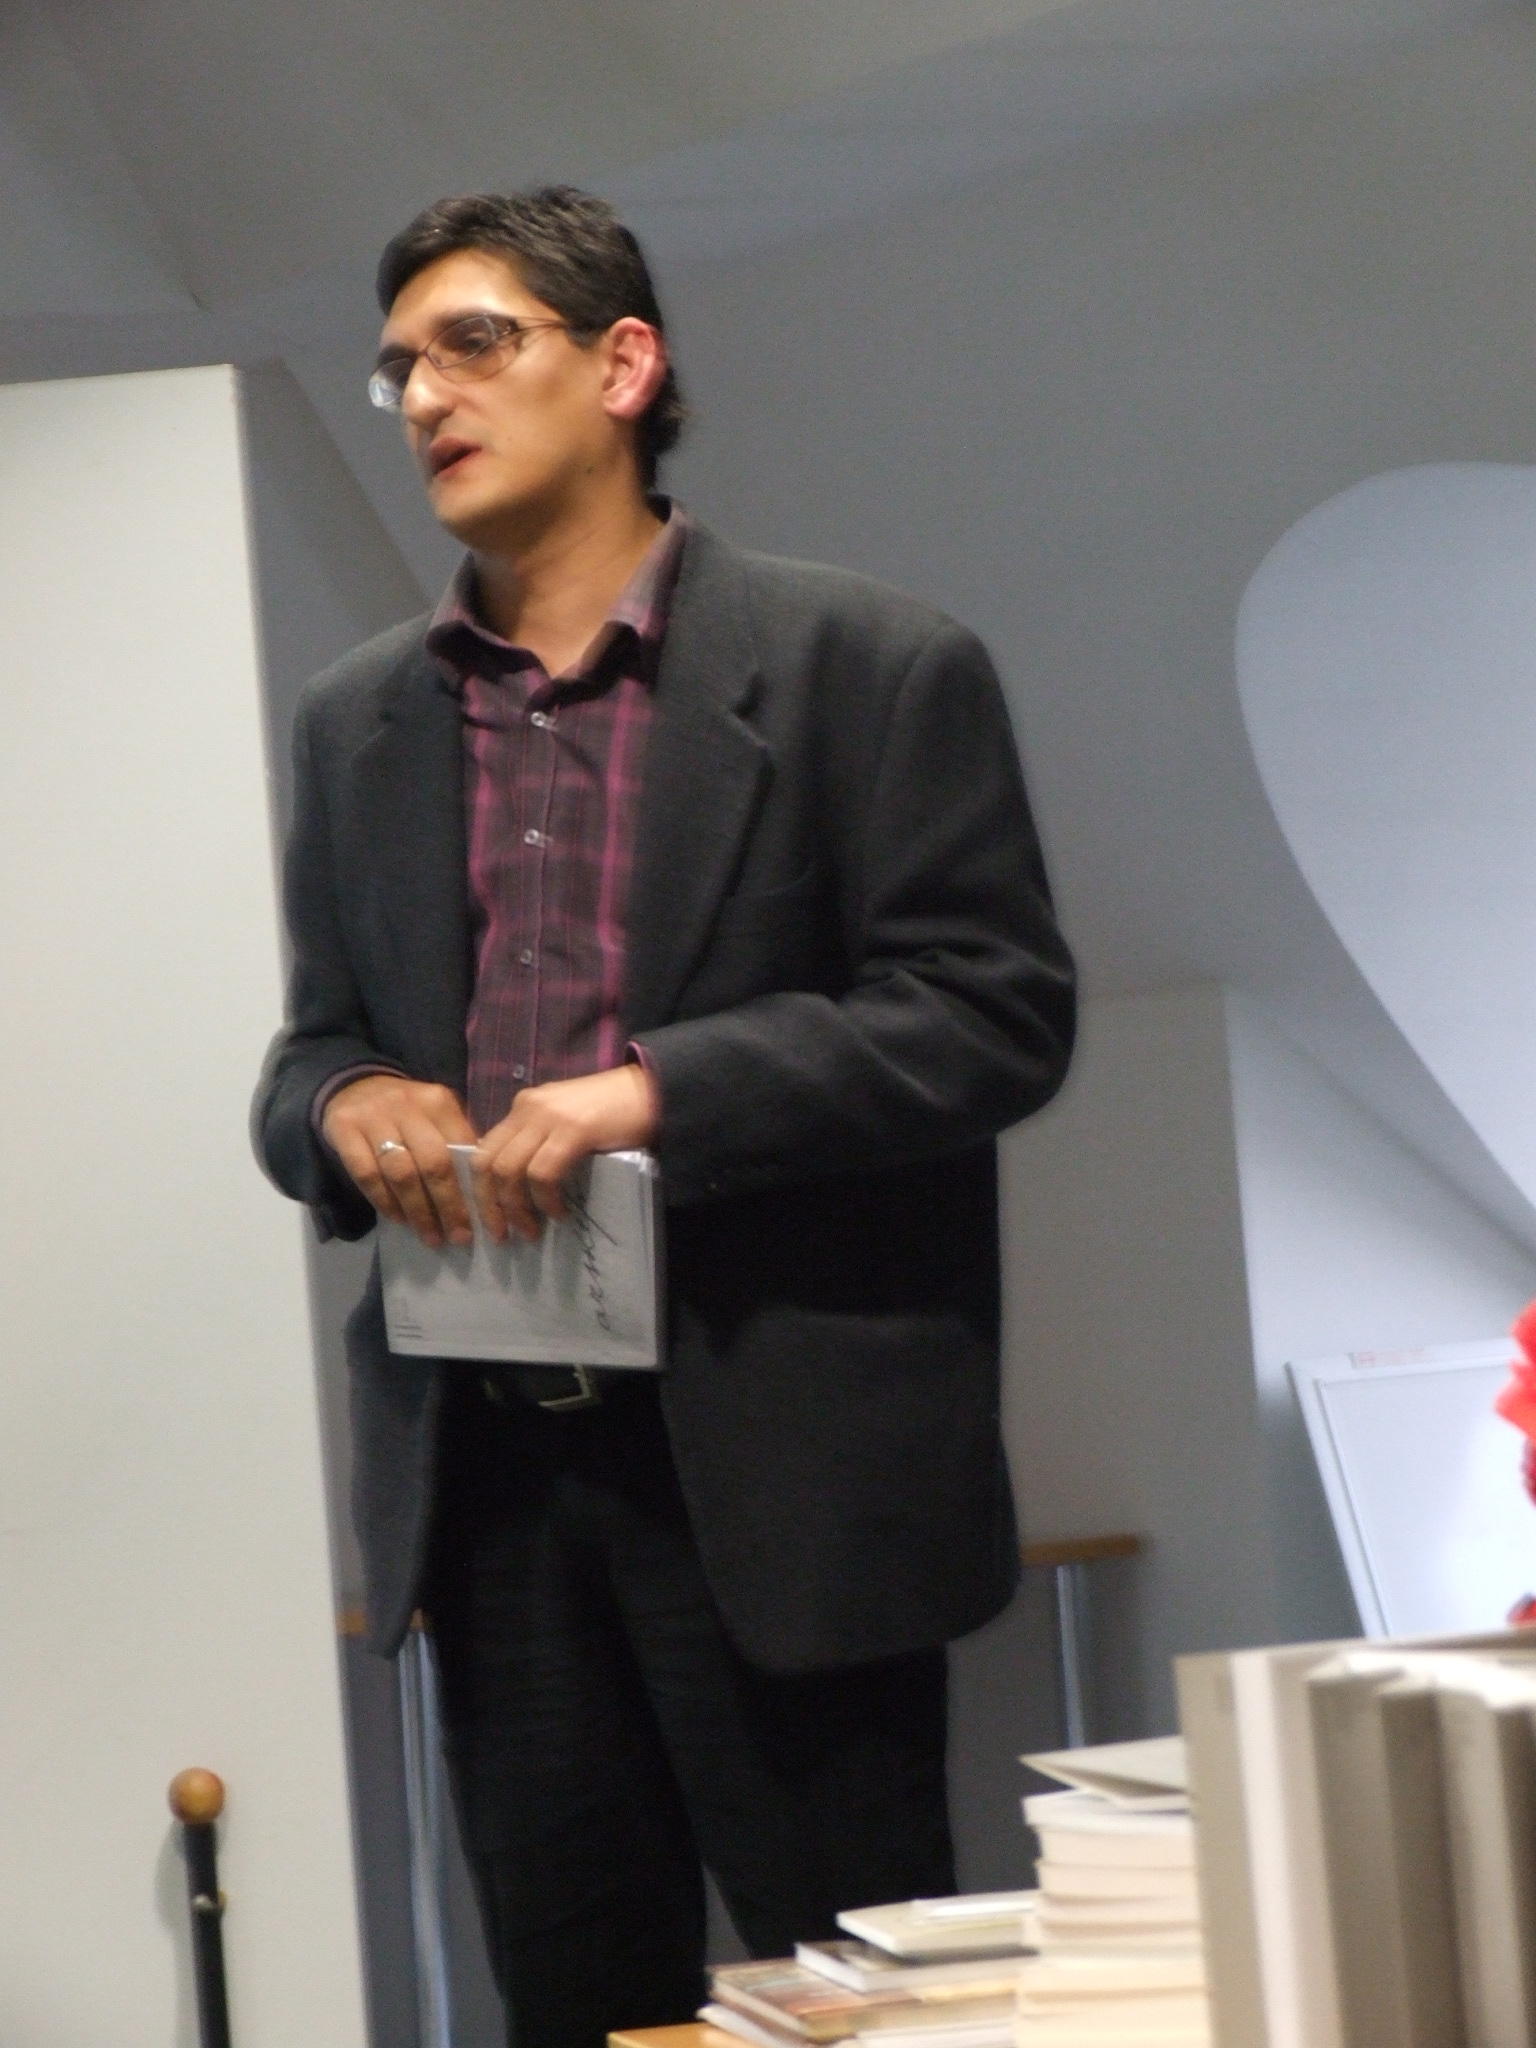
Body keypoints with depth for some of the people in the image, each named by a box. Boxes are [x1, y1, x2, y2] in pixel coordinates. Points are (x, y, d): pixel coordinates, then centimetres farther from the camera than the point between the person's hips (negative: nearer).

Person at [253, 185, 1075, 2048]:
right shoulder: (357, 722, 15)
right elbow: (307, 1053, 19)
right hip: (482, 1463, 5)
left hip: (780, 1462, -4)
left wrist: (660, 1092, -18)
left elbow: (999, 1009, -7)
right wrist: (343, 1106, -6)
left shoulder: (864, 668, -2)